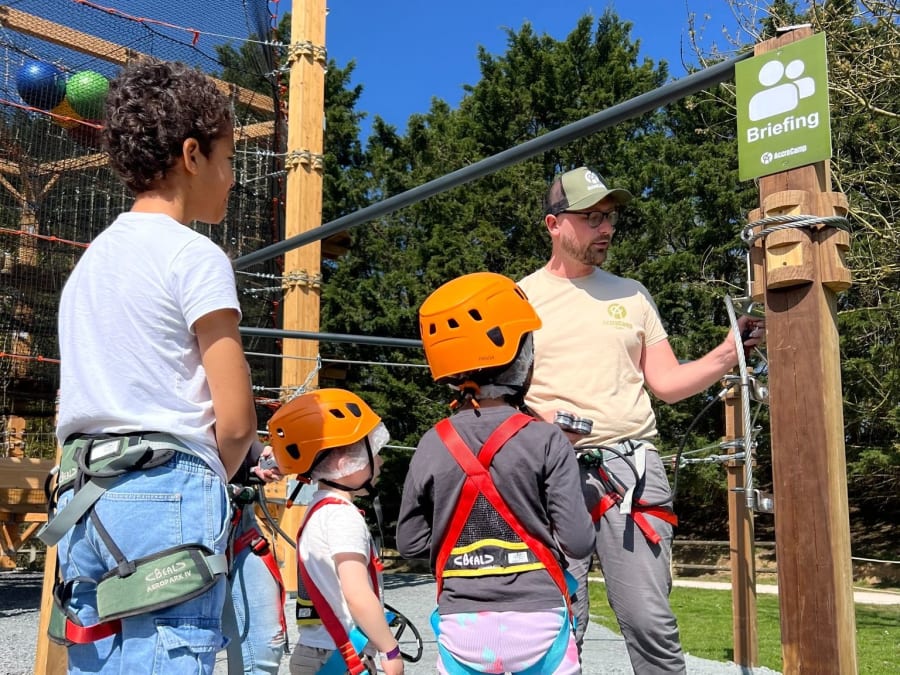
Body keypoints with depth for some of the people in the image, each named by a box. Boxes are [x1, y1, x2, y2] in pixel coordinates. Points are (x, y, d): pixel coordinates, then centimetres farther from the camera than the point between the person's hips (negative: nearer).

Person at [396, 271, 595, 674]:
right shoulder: (547, 441, -11)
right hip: (537, 622, -2)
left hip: (462, 627, 2)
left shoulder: (432, 446, -4)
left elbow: (410, 543, 1)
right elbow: (578, 543, -11)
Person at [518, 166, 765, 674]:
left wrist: (729, 354, -1)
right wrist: (539, 417, -14)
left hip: (632, 465, 2)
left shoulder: (631, 294, 17)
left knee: (650, 623, -3)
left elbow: (667, 383, 15)